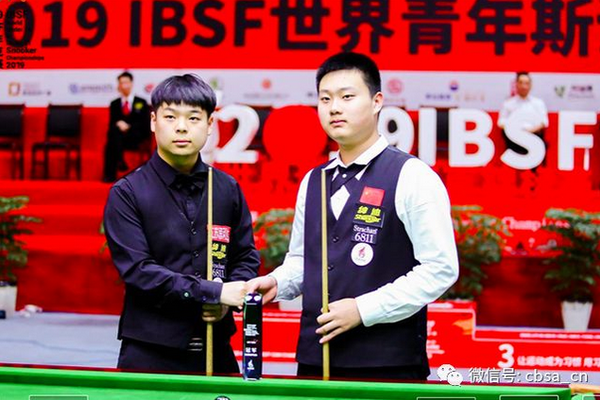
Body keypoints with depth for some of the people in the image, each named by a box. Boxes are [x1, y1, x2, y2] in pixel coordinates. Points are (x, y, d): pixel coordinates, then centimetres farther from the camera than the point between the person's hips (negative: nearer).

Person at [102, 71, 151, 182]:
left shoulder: (141, 103, 13)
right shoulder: (114, 104, 18)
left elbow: (144, 124, 2)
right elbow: (111, 123, 11)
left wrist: (129, 126, -15)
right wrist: (118, 124, -14)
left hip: (136, 137, -2)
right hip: (119, 136, 2)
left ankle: (110, 174, -41)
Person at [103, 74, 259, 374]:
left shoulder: (228, 189, 9)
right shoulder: (127, 194, -2)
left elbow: (247, 257, 14)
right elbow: (137, 270, -12)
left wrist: (226, 301, -8)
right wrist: (214, 292, -18)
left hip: (215, 349, 3)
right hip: (150, 352, -3)